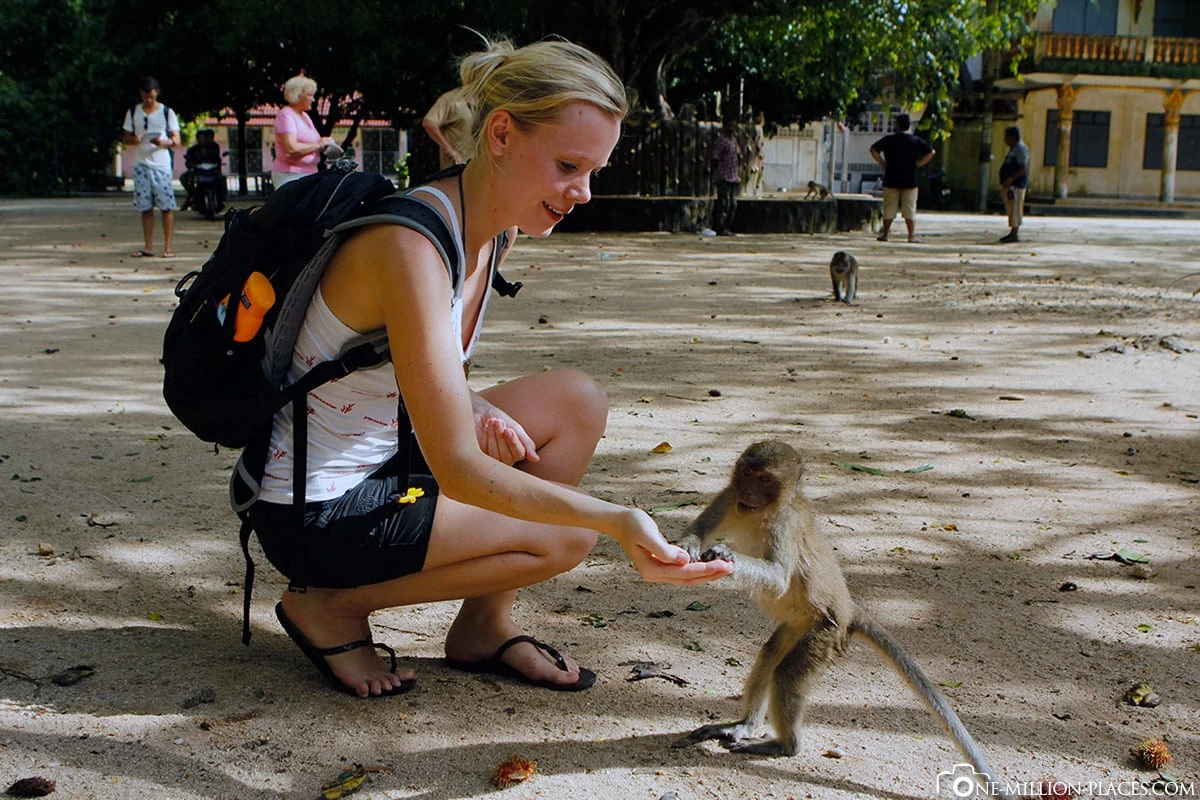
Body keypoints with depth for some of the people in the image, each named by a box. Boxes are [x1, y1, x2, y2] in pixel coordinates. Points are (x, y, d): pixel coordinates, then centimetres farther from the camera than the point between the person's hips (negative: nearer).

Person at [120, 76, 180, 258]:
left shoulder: (167, 112, 3)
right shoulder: (133, 112, 10)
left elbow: (176, 141, 1)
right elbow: (125, 138, 13)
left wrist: (163, 142, -20)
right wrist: (134, 140, -11)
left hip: (161, 164, -3)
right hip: (141, 164, 3)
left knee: (166, 207, -6)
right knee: (145, 207, 3)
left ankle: (168, 246, -3)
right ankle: (148, 247, 8)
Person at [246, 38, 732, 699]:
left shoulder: (490, 234, 0)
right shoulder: (412, 245, -29)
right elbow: (457, 470, -31)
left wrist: (469, 407, -10)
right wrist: (616, 519, -39)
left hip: (385, 460, 9)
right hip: (314, 514, -9)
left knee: (576, 402, 1)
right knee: (563, 537, -13)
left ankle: (484, 625, 7)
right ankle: (332, 606, 0)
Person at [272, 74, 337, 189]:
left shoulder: (305, 116, 20)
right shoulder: (286, 115, -9)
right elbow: (291, 148, -21)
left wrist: (325, 145, 5)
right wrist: (318, 145, -13)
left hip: (309, 173, 9)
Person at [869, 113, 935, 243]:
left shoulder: (889, 139, -1)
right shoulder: (916, 141, 1)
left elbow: (873, 149, -4)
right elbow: (931, 152, 0)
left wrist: (883, 163, 1)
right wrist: (918, 164, 3)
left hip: (891, 180, 0)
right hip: (910, 180, 0)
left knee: (889, 208, 7)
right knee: (910, 209, 3)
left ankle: (885, 234, 7)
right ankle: (912, 235, 0)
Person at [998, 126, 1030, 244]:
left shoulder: (1021, 149, -14)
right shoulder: (1013, 149, 17)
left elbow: (1023, 168, -21)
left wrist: (1010, 179, -26)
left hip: (1015, 185, -10)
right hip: (1009, 184, 11)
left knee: (1014, 209, -9)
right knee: (1010, 209, 12)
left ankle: (1015, 234, -9)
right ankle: (1013, 233, 17)